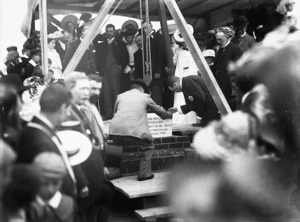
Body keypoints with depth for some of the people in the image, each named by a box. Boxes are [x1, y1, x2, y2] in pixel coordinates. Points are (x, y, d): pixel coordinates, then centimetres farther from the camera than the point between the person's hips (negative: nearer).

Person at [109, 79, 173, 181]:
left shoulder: (120, 96, 23)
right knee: (148, 146, 18)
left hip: (115, 130, 4)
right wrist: (170, 114, 47)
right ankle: (144, 174, 16)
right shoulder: (145, 96, 16)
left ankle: (114, 172, 31)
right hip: (133, 130, -4)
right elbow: (159, 110, 27)